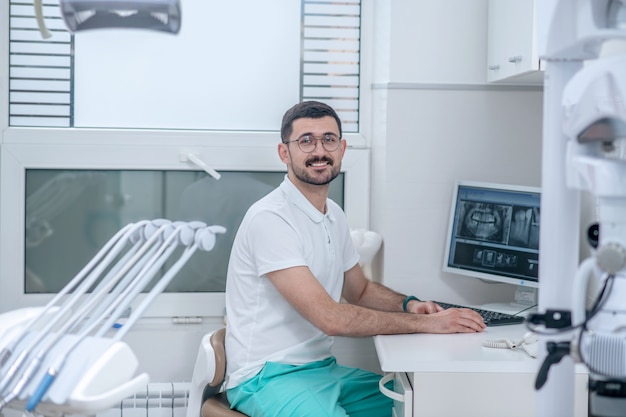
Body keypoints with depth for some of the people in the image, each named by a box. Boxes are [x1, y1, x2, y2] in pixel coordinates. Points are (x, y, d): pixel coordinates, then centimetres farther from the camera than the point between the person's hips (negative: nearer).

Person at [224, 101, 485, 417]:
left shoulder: (334, 216, 11)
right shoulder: (270, 219, -18)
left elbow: (360, 290, 24)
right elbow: (330, 317, -23)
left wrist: (408, 304, 2)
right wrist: (425, 323, -19)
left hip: (323, 368, 9)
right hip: (267, 378, -9)